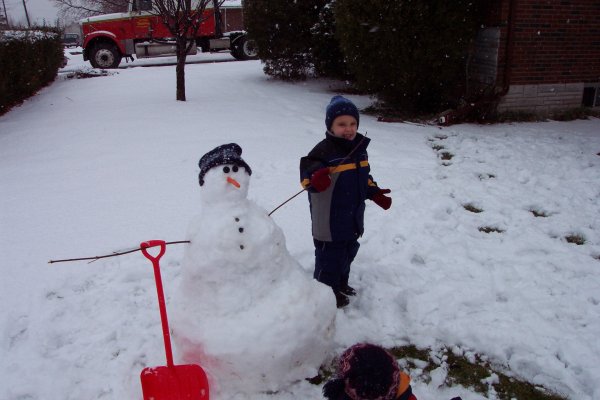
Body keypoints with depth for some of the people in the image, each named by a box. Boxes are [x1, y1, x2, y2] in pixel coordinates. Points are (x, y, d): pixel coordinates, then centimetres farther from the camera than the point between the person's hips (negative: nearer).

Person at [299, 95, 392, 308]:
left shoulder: (359, 148, 6)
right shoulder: (324, 150, -20)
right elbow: (307, 169, -31)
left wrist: (375, 194, 13)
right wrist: (315, 179, -52)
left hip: (353, 218, 8)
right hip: (330, 221, -8)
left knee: (348, 253, 24)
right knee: (330, 257, 5)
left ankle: (341, 283, 46)